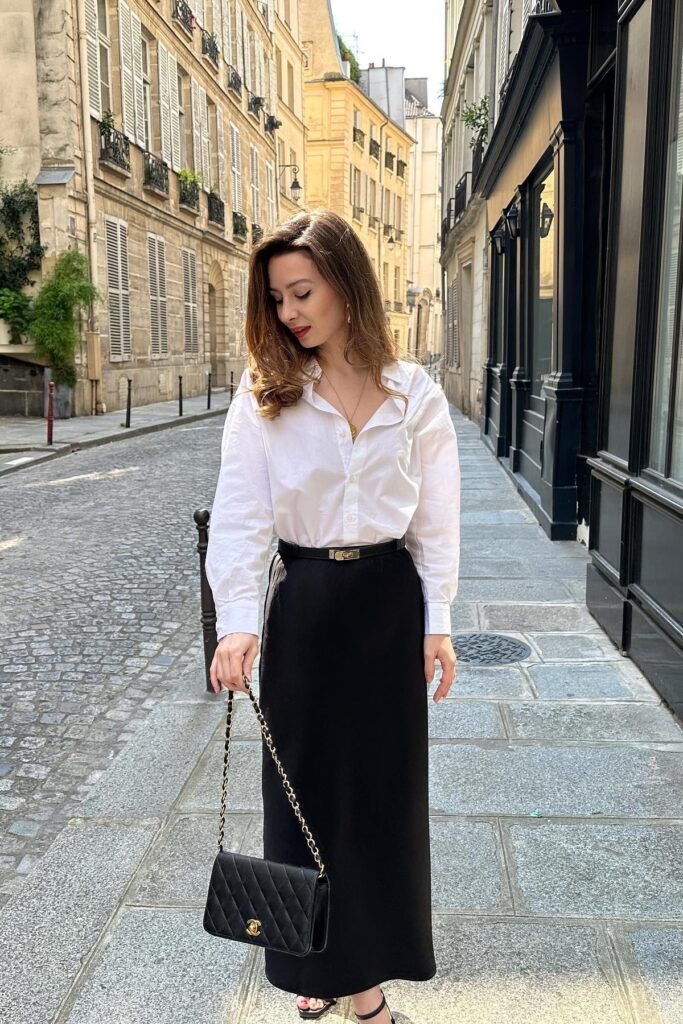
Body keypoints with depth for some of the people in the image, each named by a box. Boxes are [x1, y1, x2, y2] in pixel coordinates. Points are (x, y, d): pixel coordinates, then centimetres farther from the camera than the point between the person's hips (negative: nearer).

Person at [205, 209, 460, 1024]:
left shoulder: (415, 395, -2)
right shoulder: (263, 397, -5)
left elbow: (437, 519, 1)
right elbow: (239, 514, -11)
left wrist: (436, 624, -2)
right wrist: (237, 621, -23)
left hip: (390, 601, 1)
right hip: (303, 604, 0)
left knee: (387, 780, 11)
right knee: (304, 780, 11)